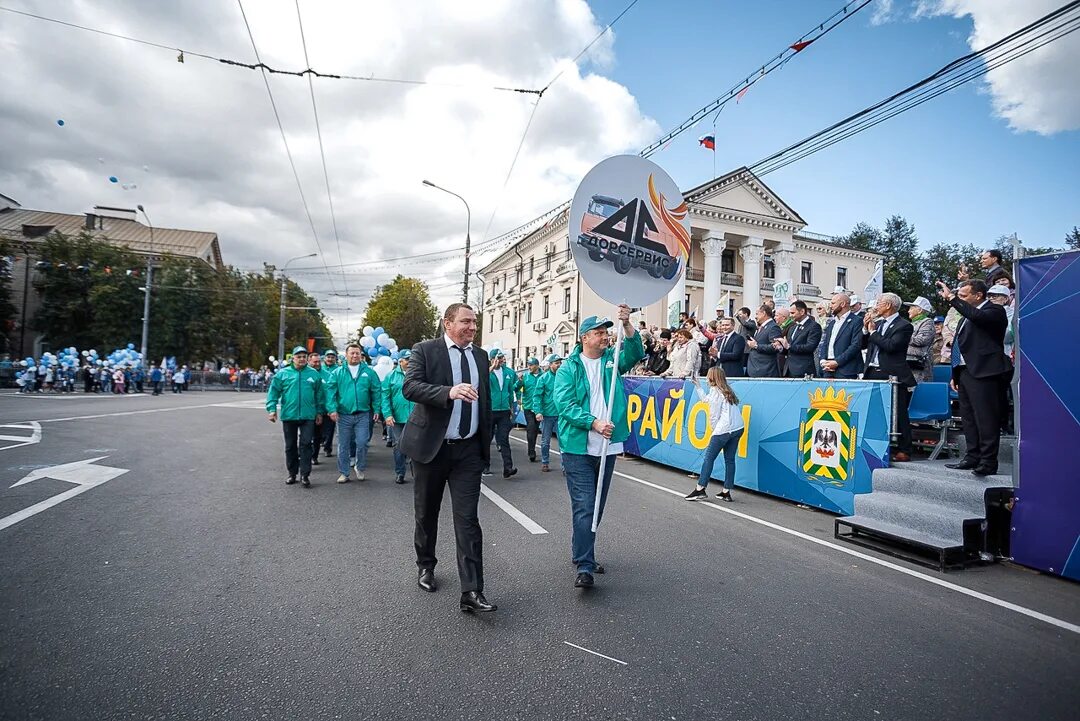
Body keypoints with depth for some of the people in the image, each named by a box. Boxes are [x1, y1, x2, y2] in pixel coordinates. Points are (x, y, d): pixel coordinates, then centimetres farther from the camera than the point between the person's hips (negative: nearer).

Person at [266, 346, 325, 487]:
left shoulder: (314, 374, 4)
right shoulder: (283, 373, 2)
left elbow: (319, 395, 9)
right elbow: (273, 392, 2)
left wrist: (319, 412, 9)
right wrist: (272, 409, -8)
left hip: (308, 416, -1)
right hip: (288, 416, 1)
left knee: (306, 445, -4)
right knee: (290, 446, 12)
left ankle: (305, 475, 1)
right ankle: (292, 474, 24)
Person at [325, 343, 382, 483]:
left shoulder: (368, 372, 3)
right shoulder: (337, 373, 3)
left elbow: (376, 391, 5)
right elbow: (330, 391, -4)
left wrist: (377, 409, 1)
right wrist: (332, 409, -14)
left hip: (363, 415, 0)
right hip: (343, 415, 0)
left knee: (362, 443, -1)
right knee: (343, 445, 8)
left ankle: (359, 468, 22)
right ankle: (343, 473, 19)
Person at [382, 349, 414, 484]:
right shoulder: (391, 376, 4)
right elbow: (385, 397, 0)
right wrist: (387, 415, -10)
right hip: (396, 417, 1)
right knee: (398, 445, 9)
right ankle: (399, 473, 22)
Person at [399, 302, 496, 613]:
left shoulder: (480, 356, 10)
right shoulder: (425, 350, -4)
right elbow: (410, 386, -18)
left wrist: (486, 442, 15)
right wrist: (449, 392, -33)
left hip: (468, 450, 2)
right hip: (431, 446, -2)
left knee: (468, 519, -4)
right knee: (426, 513, 15)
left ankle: (471, 592, -2)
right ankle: (425, 565, 39)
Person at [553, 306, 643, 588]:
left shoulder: (612, 360, 11)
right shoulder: (569, 367, -2)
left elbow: (635, 354, -7)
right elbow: (564, 403, -12)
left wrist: (627, 325, -22)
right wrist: (594, 423, -23)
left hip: (608, 446, 5)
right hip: (578, 448, -5)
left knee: (597, 506, 16)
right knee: (584, 506, -8)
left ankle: (584, 553, 33)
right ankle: (584, 566, -2)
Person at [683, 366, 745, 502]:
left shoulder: (715, 390, -3)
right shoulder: (727, 390, 18)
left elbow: (714, 415, -5)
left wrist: (715, 429, 5)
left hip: (724, 429, -8)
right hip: (738, 428, 8)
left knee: (709, 457, -2)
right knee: (730, 459, 9)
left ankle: (700, 489, -2)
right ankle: (726, 492, 11)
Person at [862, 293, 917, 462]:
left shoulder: (904, 325, -6)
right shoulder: (877, 322, 16)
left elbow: (891, 346, -20)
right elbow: (864, 344, 17)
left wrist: (873, 332, -10)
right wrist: (865, 328, 3)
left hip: (892, 376, -7)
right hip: (873, 374, 7)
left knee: (899, 414, -1)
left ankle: (904, 450, 7)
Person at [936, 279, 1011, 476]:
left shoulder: (994, 311, -5)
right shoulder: (967, 314, 20)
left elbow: (977, 317, -30)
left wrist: (952, 297, -23)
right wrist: (955, 375, 20)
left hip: (982, 372, -9)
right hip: (965, 371, 9)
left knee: (985, 419, -6)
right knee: (968, 418, 12)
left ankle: (988, 462, -2)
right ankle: (972, 458, 20)